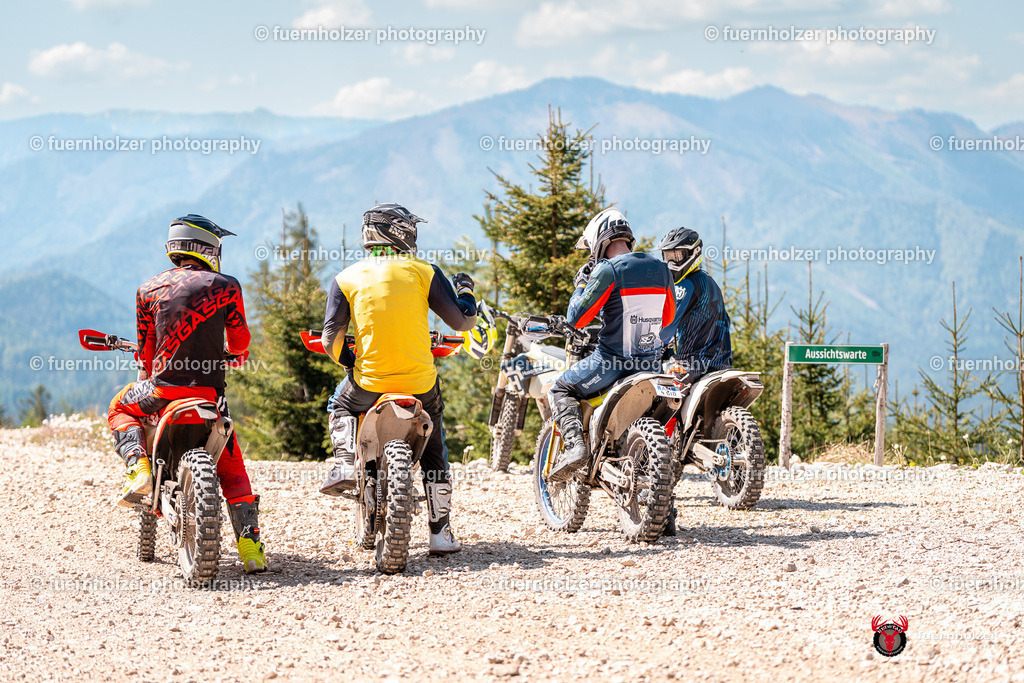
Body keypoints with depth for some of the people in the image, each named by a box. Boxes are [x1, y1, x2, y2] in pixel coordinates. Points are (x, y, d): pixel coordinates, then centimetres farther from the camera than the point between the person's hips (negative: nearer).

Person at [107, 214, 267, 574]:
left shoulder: (149, 290, 6)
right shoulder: (226, 286, 2)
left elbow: (145, 351, 13)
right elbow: (240, 342, 13)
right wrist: (230, 351, 38)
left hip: (163, 387, 0)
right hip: (210, 392, 0)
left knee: (120, 408, 31)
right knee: (232, 469, 13)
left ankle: (138, 466, 4)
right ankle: (250, 543, -1)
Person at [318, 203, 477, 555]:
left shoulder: (346, 279, 1)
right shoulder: (424, 272, -1)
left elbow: (330, 340, -2)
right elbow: (462, 321, 0)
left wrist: (348, 360, 19)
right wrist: (465, 291, 20)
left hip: (369, 382, 0)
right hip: (420, 384, 0)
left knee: (340, 406, 34)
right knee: (434, 455, 19)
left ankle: (346, 462, 9)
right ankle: (441, 532, 12)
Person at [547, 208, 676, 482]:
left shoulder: (609, 270, -13)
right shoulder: (660, 268, 7)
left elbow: (576, 319, -11)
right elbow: (667, 317, 19)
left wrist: (581, 284, 4)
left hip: (613, 360, -6)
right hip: (651, 362, 6)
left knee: (562, 389, 11)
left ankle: (574, 444, -12)